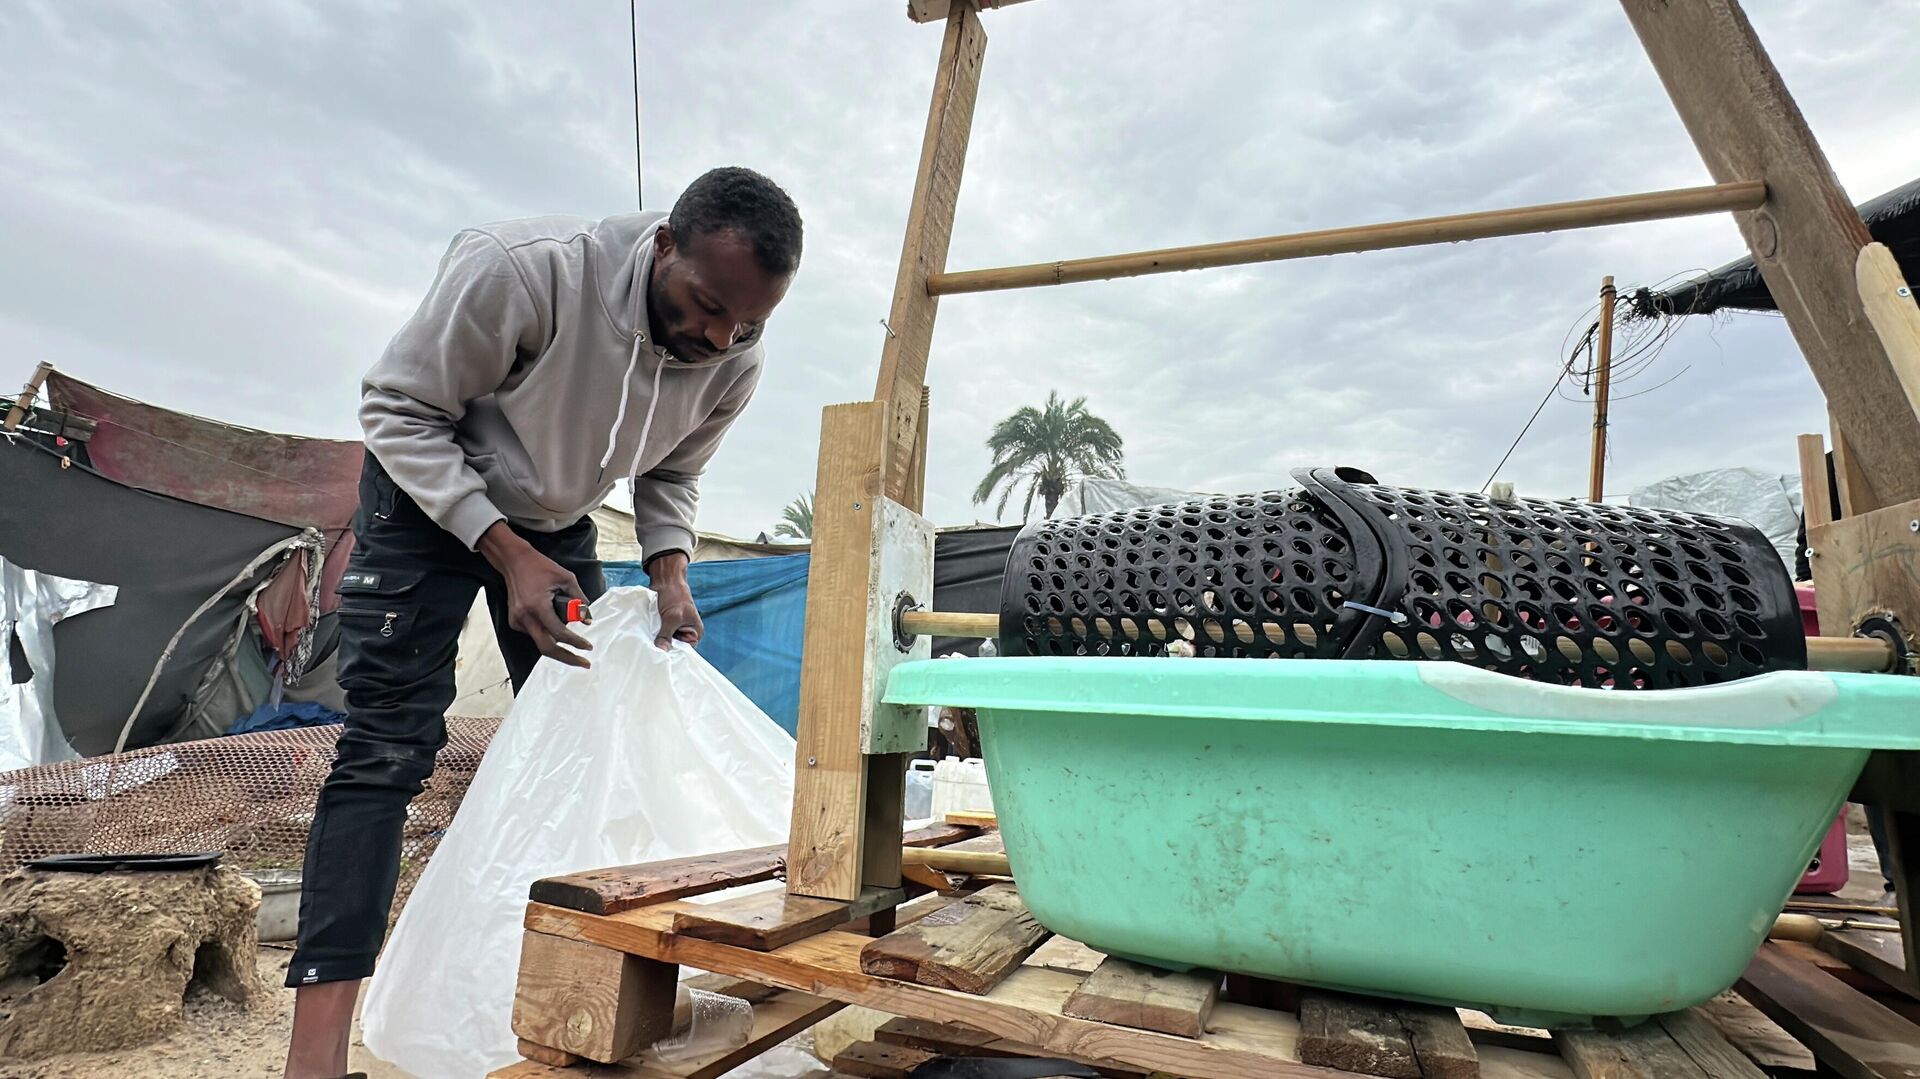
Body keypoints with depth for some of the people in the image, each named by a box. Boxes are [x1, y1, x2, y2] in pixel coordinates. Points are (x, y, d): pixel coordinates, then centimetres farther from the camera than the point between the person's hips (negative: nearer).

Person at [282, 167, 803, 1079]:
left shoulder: (734, 363, -16)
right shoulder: (525, 270, -32)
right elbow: (398, 408, -21)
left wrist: (669, 573, -16)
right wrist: (506, 552, -29)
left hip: (557, 525, 5)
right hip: (430, 494, -4)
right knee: (387, 747, -11)